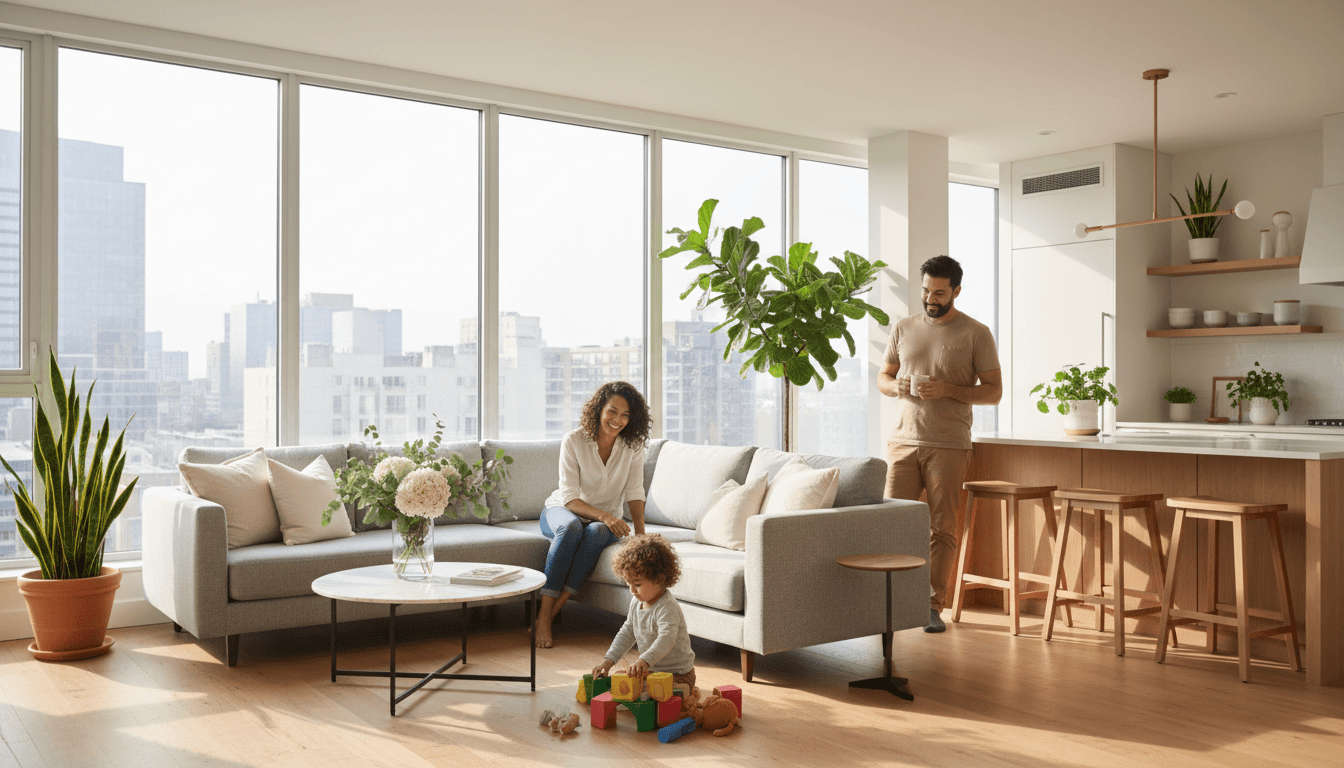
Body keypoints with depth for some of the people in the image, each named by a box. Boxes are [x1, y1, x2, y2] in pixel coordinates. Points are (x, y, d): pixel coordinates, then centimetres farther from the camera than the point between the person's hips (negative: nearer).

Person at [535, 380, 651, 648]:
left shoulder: (633, 445, -7)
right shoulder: (574, 441, -16)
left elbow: (634, 493, -8)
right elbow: (569, 497, -18)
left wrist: (641, 534, -23)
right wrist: (603, 515, -34)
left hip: (605, 520, 2)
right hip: (562, 510, -2)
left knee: (597, 532, -35)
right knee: (571, 527, -37)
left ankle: (550, 613, -34)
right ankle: (544, 615, -37)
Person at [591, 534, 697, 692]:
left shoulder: (667, 608, -25)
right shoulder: (636, 603, 4)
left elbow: (667, 638, -41)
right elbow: (626, 634, 14)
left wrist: (644, 661, -57)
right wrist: (609, 660, 3)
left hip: (677, 674, -10)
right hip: (651, 669, 10)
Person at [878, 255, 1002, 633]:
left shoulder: (976, 334, 0)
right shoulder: (903, 328, 11)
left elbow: (993, 390, -2)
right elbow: (882, 377, 17)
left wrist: (947, 390, -16)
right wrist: (896, 386, -7)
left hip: (948, 446, -2)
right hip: (903, 441, 3)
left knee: (942, 528, 1)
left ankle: (933, 606, 9)